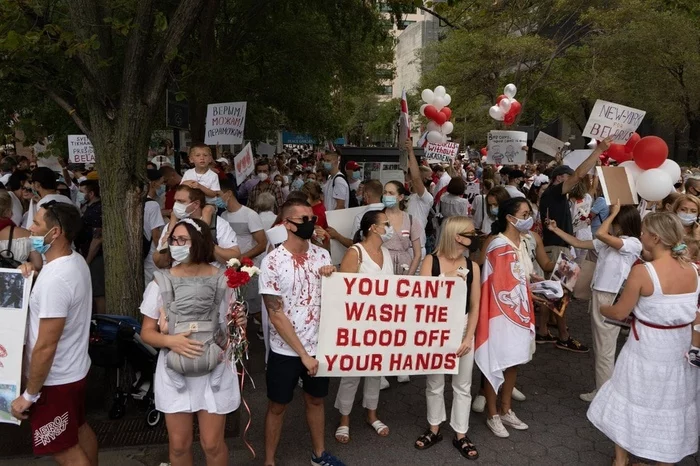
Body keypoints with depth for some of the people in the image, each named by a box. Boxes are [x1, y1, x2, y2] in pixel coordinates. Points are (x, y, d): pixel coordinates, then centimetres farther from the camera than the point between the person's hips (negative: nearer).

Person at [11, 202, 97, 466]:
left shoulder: (55, 280, -31)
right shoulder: (75, 260, -2)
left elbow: (45, 347, -28)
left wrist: (29, 394, -18)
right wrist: (32, 271, 1)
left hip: (55, 380, -9)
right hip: (74, 369, 9)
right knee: (79, 429, 26)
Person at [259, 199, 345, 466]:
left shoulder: (322, 255, -1)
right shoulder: (272, 262, -15)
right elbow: (276, 316, -16)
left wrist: (331, 279, -13)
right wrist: (302, 353, -15)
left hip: (318, 346, 4)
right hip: (286, 351, -4)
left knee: (316, 400, 21)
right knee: (278, 406, 13)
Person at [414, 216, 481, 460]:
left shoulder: (472, 266, -2)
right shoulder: (431, 261, -9)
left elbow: (475, 306, -1)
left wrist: (468, 338, -6)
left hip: (462, 328, 2)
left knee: (462, 385, 11)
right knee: (434, 382, 13)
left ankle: (460, 435, 27)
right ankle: (434, 429, 33)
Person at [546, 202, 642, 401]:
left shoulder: (633, 243, -14)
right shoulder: (608, 242, 9)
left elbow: (600, 233, -27)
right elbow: (578, 243, 16)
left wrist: (613, 213, -13)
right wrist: (556, 230, 13)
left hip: (610, 300, -9)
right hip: (598, 295, 9)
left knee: (605, 351, 1)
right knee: (599, 349, 17)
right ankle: (601, 391, 29)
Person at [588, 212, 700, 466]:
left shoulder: (642, 271, -23)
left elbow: (619, 313, -14)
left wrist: (601, 309, 7)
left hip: (646, 353, -4)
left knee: (631, 404, 17)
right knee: (670, 408, 21)